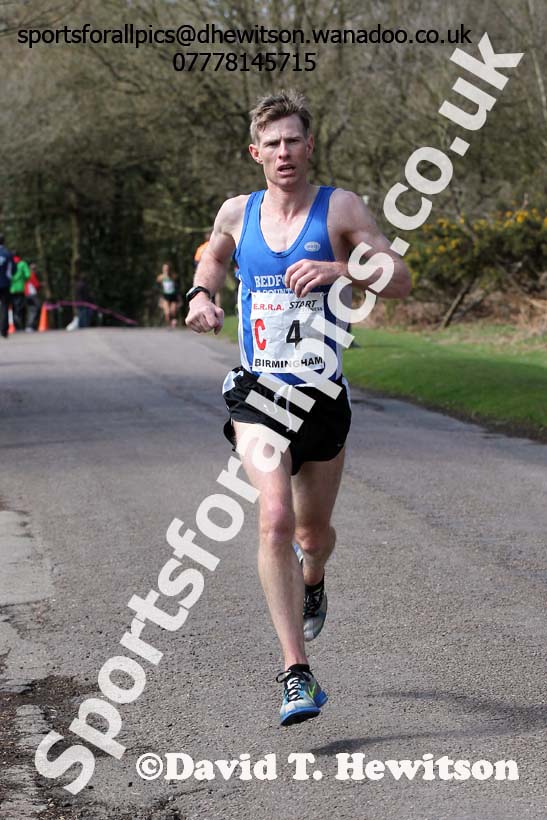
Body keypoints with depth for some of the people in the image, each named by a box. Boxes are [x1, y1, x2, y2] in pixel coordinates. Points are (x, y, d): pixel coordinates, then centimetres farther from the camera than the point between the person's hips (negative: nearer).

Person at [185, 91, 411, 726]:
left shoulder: (340, 208, -4)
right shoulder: (236, 213, 5)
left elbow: (400, 280, -10)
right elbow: (214, 256, 27)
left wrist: (339, 270, -27)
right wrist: (200, 293, 7)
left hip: (323, 396, 0)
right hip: (258, 394, 0)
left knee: (314, 531, 15)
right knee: (274, 520, -20)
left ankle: (311, 583, 54)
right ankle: (296, 673, -17)